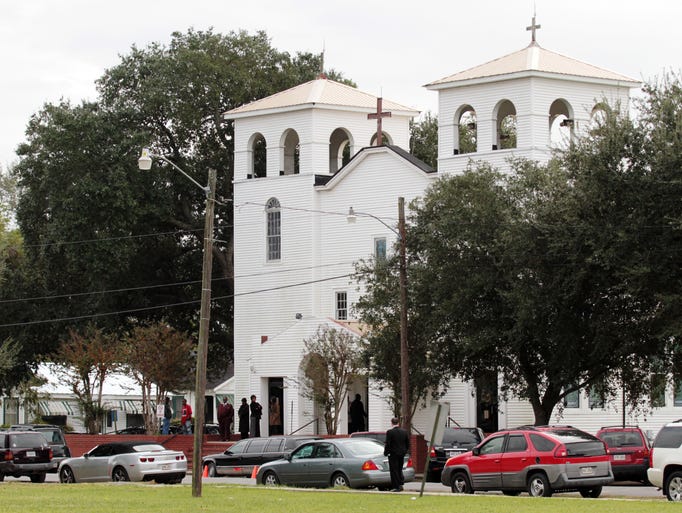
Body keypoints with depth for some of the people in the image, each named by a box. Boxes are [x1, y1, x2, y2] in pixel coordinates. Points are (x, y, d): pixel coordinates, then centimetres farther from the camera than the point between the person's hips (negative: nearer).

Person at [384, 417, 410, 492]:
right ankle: (400, 484, 12)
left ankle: (396, 486, 1)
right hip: (402, 453, 5)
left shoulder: (390, 432, -14)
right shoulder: (405, 431, 2)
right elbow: (408, 443, 7)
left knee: (394, 470, 2)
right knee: (399, 470, 18)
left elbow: (388, 444, -13)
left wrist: (386, 453, -1)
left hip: (393, 454, -5)